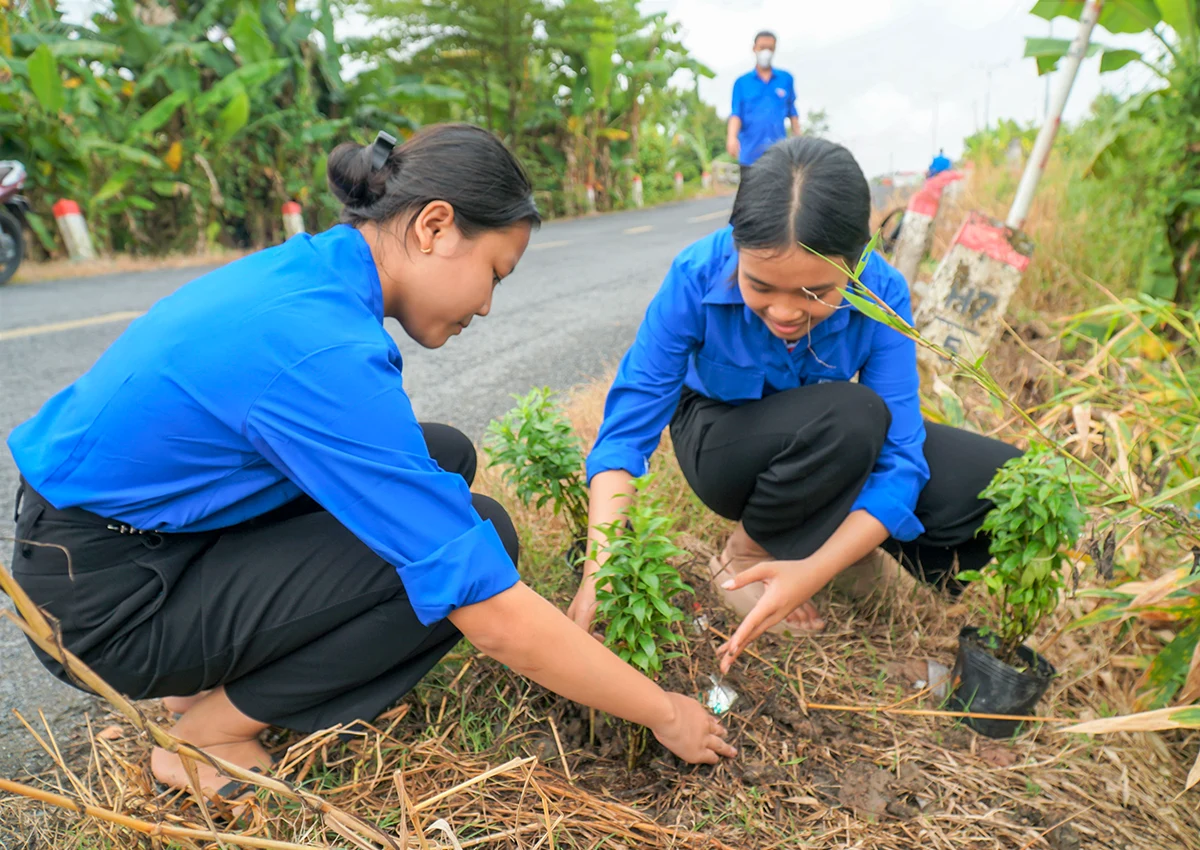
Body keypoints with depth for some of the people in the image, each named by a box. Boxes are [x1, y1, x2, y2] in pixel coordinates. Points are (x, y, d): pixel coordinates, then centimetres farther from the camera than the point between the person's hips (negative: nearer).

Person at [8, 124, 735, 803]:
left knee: (443, 459, 2)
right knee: (477, 534, -18)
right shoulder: (326, 349, -31)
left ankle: (220, 671, 10)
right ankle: (212, 732, -2)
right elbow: (497, 620, -30)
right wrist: (664, 714, -14)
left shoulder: (311, 267, -3)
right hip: (108, 602, -8)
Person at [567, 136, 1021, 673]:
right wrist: (600, 571, -41)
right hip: (723, 443, -2)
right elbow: (627, 428, -28)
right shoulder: (696, 277, -29)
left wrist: (815, 570, -40)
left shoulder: (882, 294, -24)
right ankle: (746, 551, -10)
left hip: (847, 441, 3)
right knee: (849, 416, -36)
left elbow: (900, 457, -25)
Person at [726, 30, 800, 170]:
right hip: (750, 152, 0)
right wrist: (732, 137, -21)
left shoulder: (786, 79, 10)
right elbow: (736, 114, -2)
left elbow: (792, 113, 16)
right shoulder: (742, 82, 7)